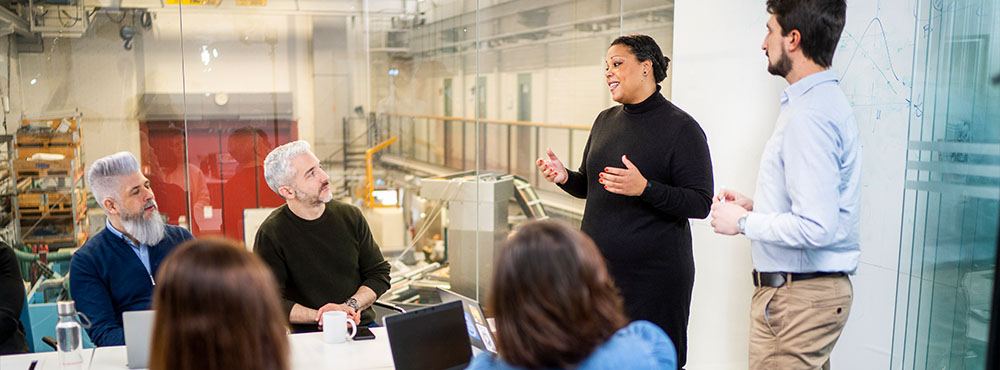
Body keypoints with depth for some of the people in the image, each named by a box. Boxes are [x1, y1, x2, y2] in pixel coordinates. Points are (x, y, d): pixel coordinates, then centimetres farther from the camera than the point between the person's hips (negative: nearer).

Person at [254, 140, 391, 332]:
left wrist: (350, 305, -7)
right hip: (309, 336, -3)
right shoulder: (271, 235, -5)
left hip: (363, 327, 4)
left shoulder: (351, 216, 7)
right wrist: (319, 317, -18)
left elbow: (379, 273, 11)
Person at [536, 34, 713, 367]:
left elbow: (701, 204, -14)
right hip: (596, 269, 7)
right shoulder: (605, 121, 12)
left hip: (653, 275, -6)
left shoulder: (680, 128, -9)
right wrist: (565, 178, -1)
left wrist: (644, 188, -26)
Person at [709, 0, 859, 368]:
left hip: (799, 297, -10)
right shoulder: (821, 100, 13)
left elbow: (816, 228, -28)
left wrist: (743, 222, -14)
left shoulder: (808, 117, -22)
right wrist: (755, 206, 12)